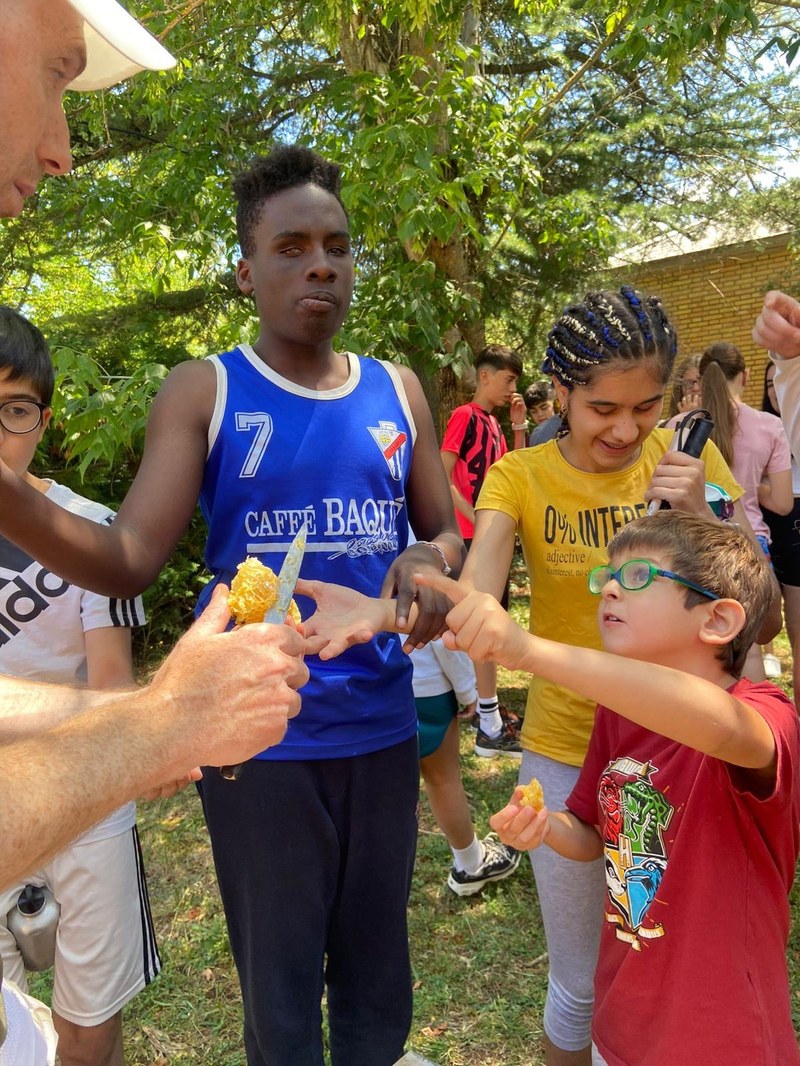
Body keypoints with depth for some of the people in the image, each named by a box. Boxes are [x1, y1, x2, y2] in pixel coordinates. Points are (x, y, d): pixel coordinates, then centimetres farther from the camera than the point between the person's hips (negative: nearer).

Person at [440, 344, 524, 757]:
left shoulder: (492, 423, 16)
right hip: (475, 536, -9)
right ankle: (490, 729, -2)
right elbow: (442, 477, -17)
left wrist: (519, 426, 8)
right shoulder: (465, 416, -10)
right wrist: (476, 519, -20)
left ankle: (487, 706, 29)